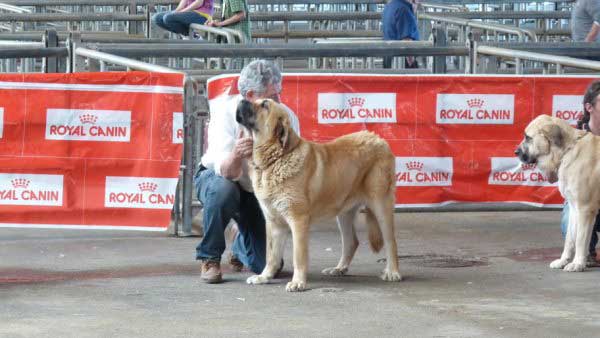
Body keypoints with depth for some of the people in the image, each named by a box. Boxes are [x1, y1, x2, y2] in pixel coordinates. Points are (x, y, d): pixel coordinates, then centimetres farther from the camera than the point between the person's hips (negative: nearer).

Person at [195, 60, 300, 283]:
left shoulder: (288, 117, -17)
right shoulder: (227, 114, -26)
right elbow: (226, 172, -34)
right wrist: (235, 155, -56)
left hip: (258, 191, 3)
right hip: (214, 177, -3)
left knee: (269, 265, -10)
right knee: (223, 191, -40)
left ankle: (241, 247, 26)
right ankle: (210, 258, -18)